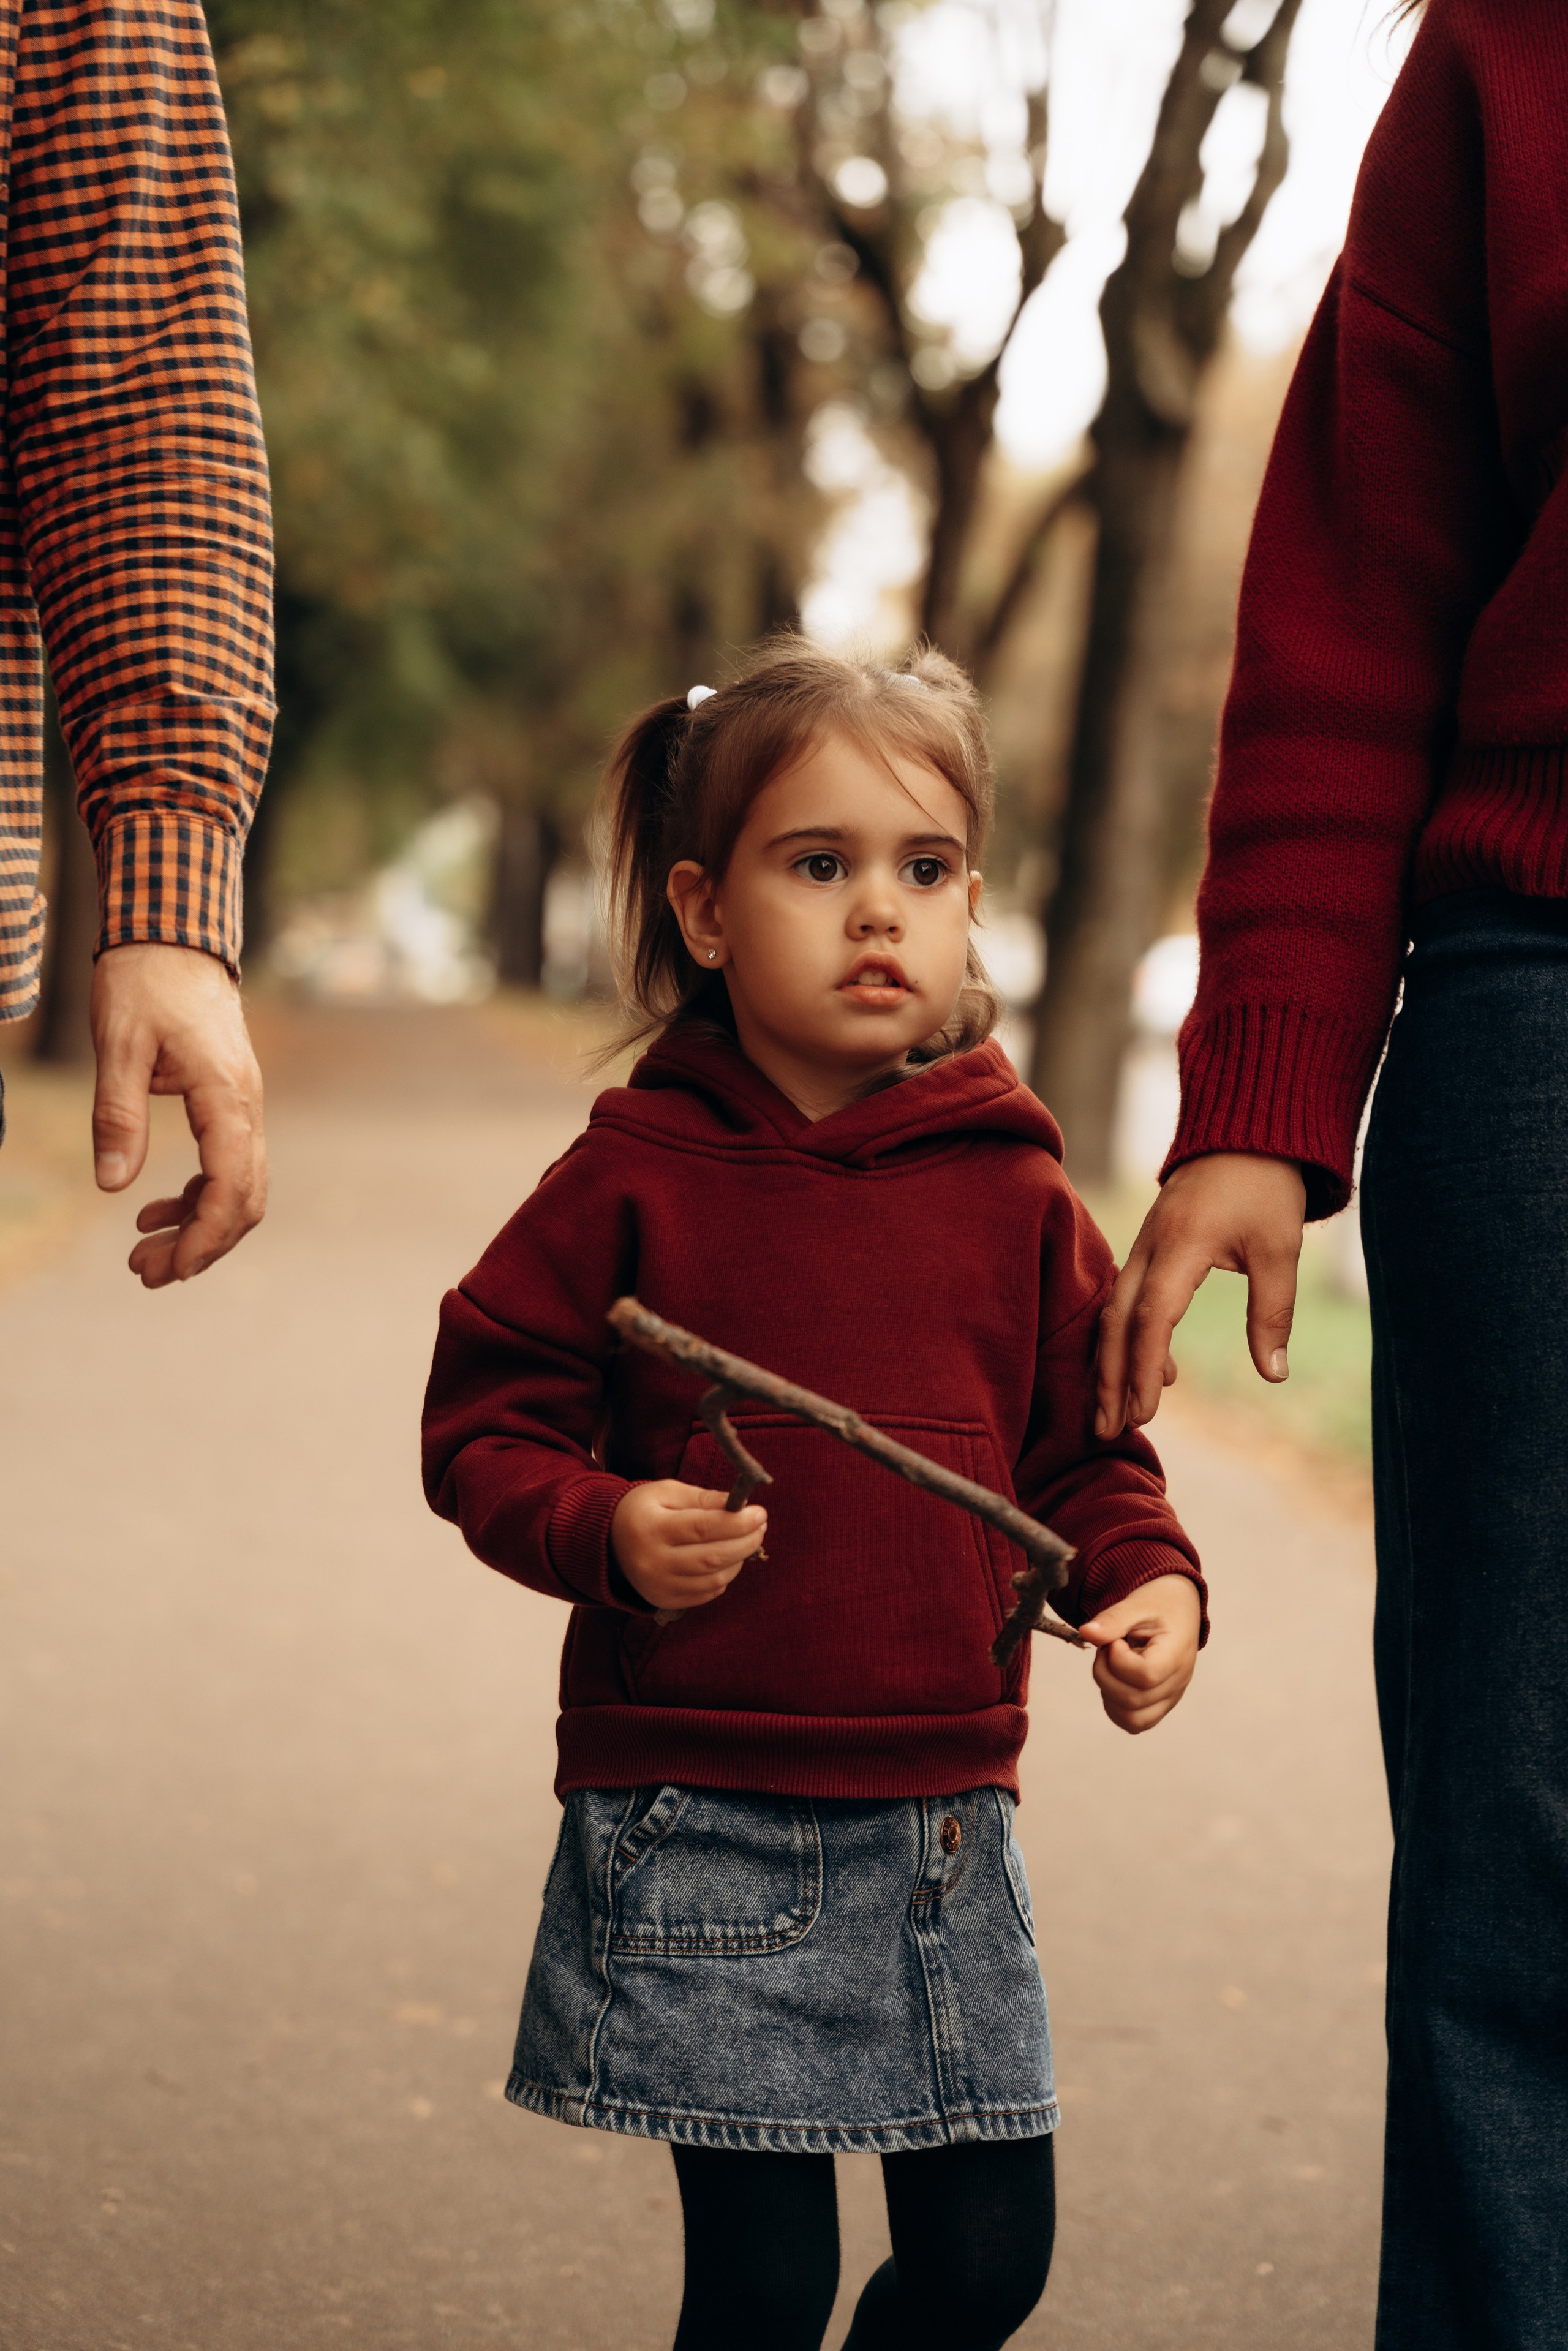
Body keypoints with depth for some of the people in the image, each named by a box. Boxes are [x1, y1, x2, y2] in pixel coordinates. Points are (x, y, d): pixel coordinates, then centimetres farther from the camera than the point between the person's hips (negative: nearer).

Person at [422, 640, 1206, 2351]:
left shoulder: (1013, 1196, 5)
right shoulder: (634, 1183, -3)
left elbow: (1085, 1448, 13)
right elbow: (485, 1428, -1)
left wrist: (1146, 1579, -6)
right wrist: (607, 1533, -19)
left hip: (941, 1817, 4)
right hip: (698, 1819, -3)